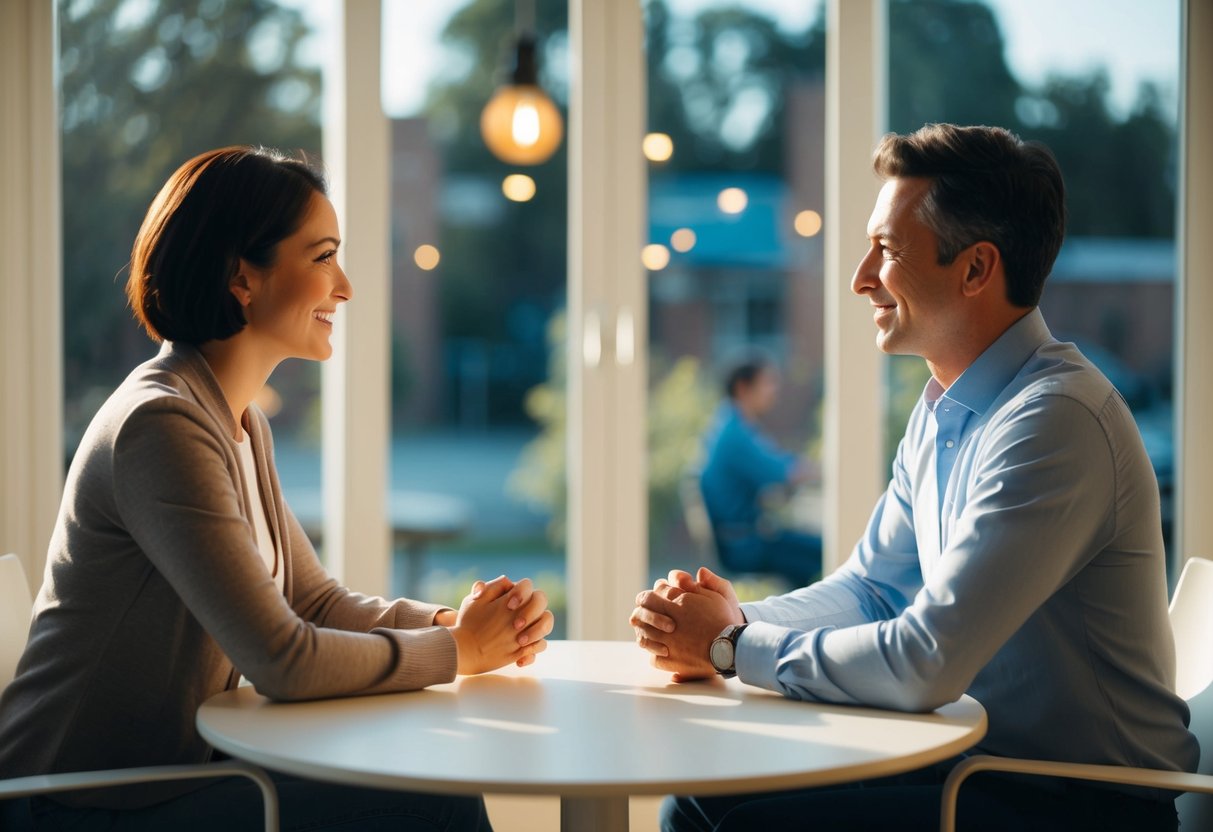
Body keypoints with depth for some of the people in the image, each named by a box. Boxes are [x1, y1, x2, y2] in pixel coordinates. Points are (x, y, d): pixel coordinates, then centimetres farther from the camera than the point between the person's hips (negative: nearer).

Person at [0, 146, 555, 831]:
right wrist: (460, 650, -12)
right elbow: (282, 660, -24)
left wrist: (455, 621, -6)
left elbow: (316, 601, 12)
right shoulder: (160, 426, -21)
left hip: (176, 765, 9)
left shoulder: (241, 423, 10)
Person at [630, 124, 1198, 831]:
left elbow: (924, 665, -26)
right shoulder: (944, 412, 10)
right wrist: (733, 623, -4)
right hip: (987, 765, 9)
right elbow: (869, 588, 15)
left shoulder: (1056, 420, -23)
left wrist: (735, 648, -13)